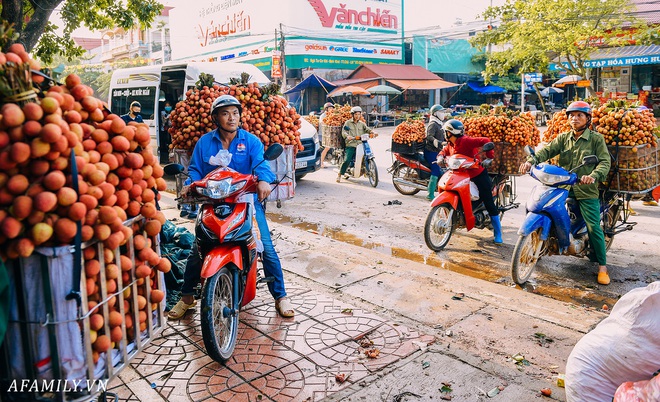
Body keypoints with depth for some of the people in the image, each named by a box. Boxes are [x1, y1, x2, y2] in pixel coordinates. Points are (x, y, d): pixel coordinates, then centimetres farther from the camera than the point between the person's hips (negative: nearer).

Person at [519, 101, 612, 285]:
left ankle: (602, 266, 5)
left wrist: (593, 176, -29)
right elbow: (547, 150, -5)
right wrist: (531, 161, -25)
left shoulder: (596, 139, 0)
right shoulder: (563, 138, 10)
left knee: (594, 228, -7)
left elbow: (605, 162, -8)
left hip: (586, 190, -4)